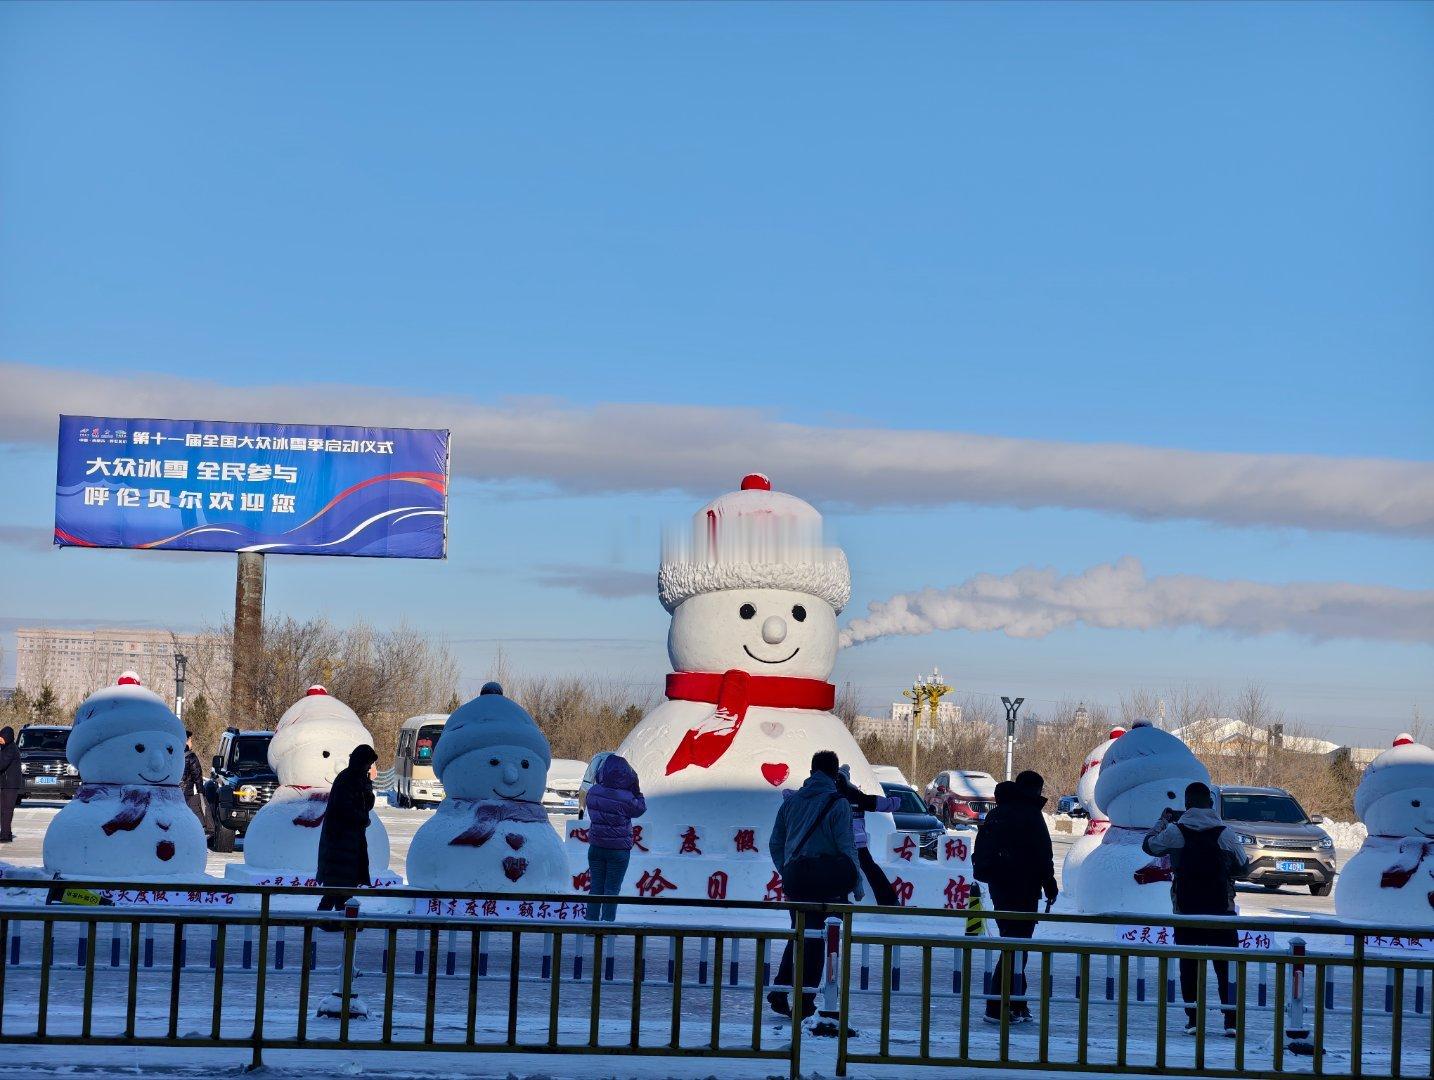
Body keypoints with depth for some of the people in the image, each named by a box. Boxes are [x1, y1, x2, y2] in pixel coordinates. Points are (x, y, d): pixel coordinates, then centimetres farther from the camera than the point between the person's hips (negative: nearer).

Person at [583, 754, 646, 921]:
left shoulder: (593, 792, -7)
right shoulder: (626, 798, -20)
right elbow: (640, 809, -3)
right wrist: (636, 791, 2)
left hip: (596, 848, 4)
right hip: (618, 851, -4)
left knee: (595, 887, 13)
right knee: (612, 889, 4)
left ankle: (591, 921, 15)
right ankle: (607, 922, 4)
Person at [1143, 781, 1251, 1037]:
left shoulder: (1175, 831, -6)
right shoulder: (1224, 833, -4)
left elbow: (1149, 845, 13)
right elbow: (1243, 867, 7)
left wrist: (1163, 820, 27)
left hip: (1186, 909, 0)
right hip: (1221, 909, 0)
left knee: (1189, 964, 8)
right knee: (1227, 965, 5)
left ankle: (1193, 1019, 4)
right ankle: (1232, 1020, 0)